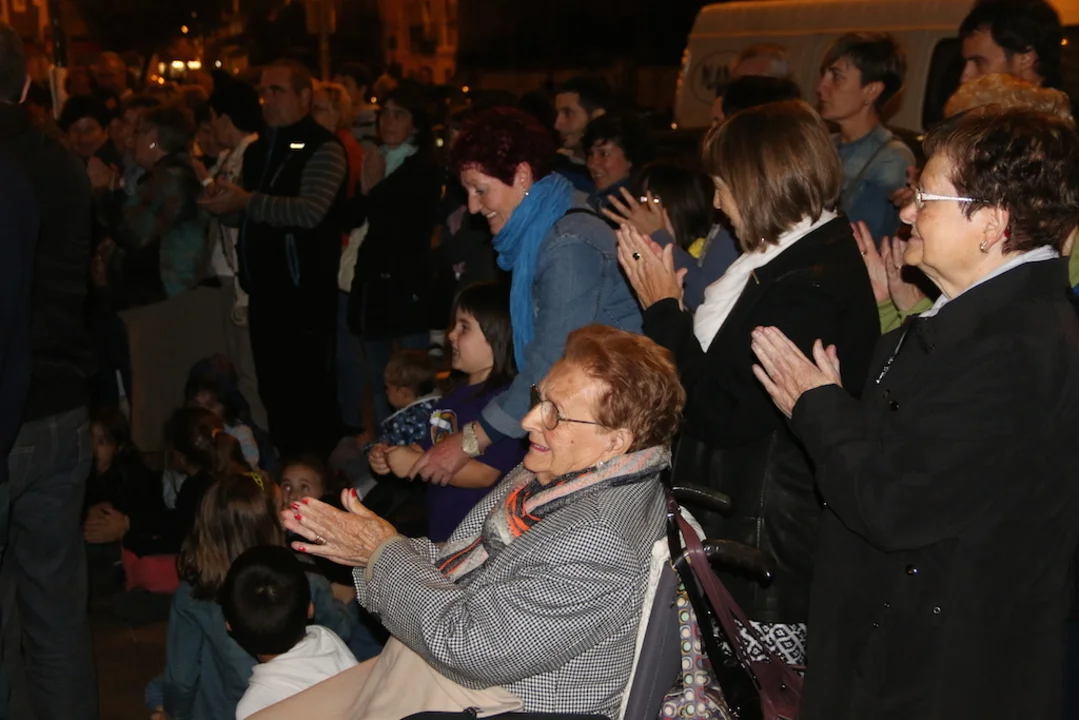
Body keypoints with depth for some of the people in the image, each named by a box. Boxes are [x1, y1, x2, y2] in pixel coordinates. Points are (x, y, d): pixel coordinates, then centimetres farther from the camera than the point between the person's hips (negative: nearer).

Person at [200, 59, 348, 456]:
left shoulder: (323, 148, -10)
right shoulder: (257, 150, 17)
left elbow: (310, 212, -24)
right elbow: (239, 212, 22)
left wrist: (247, 201, -23)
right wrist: (222, 201, 0)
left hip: (305, 294, -8)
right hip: (264, 293, 8)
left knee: (310, 397, -5)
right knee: (274, 395, 14)